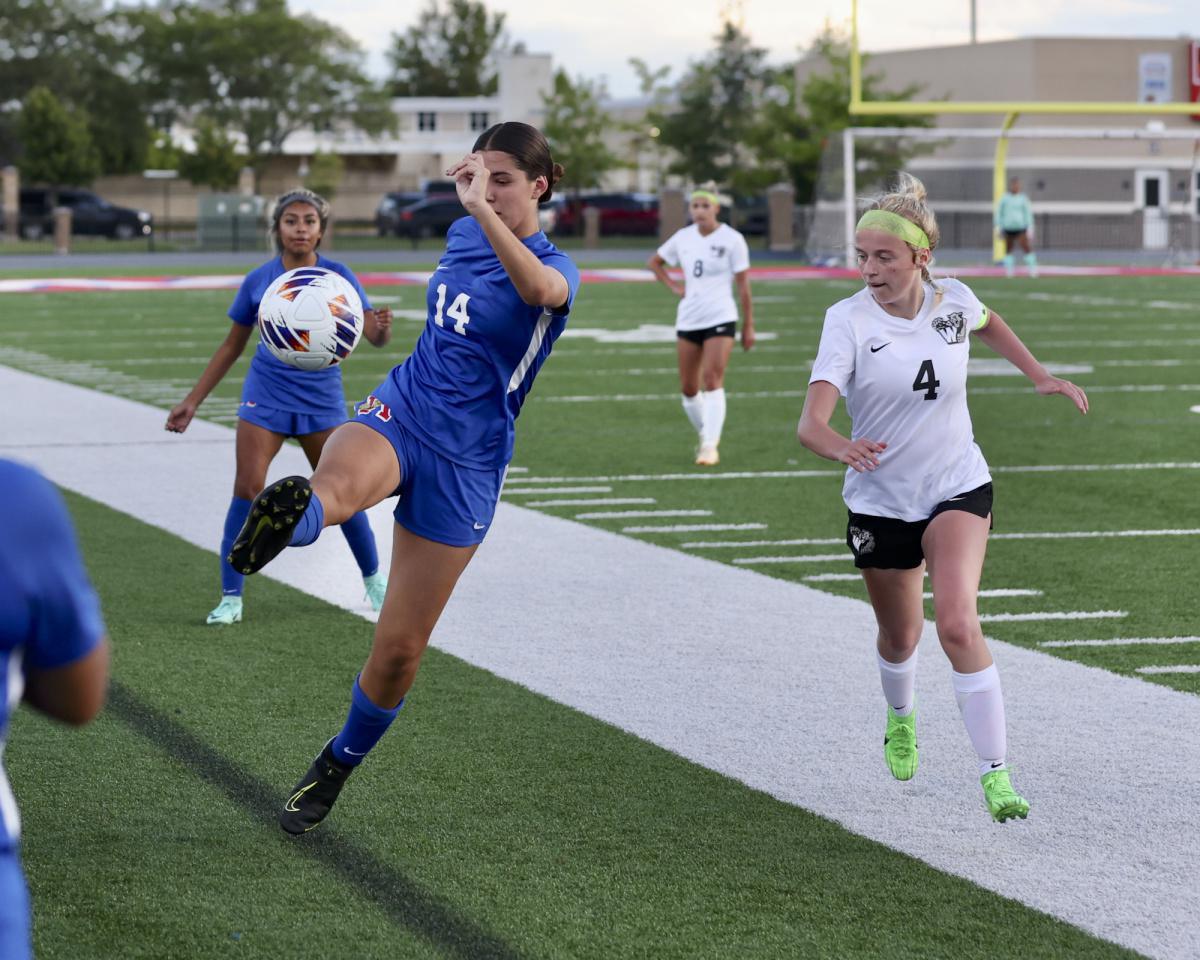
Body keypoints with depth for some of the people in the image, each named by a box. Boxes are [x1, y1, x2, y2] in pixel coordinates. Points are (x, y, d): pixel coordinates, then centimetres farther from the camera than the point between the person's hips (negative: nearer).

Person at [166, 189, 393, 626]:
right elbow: (232, 346, 9)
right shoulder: (258, 281, -2)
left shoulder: (338, 276, -5)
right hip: (266, 396, 0)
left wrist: (383, 325, -38)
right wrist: (191, 402, 7)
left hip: (321, 398, 0)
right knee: (247, 488, -12)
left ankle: (373, 579, 28)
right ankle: (231, 597, -5)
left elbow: (374, 335, -12)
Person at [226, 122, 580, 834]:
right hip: (400, 412, 4)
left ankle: (338, 767, 25)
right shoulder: (463, 236, 8)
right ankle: (288, 515, -72)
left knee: (400, 650, 2)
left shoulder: (556, 270, -11)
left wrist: (483, 208, -50)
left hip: (465, 464, -3)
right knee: (334, 488, -38)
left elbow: (541, 288, -39)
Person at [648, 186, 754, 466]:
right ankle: (705, 435, 27)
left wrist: (749, 326, -4)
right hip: (687, 320, 5)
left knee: (713, 380, -18)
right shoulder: (682, 238, 6)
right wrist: (674, 287, 7)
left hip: (720, 319, -5)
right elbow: (654, 262, 23)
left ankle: (710, 446, -17)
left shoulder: (732, 240, -5)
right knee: (689, 388, 6)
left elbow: (743, 285, -3)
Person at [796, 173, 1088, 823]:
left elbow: (988, 324, 21)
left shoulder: (953, 300, -8)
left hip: (958, 488, 0)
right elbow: (811, 422, -30)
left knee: (957, 624, -21)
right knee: (900, 635, 18)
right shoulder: (848, 320, -18)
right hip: (880, 501, 0)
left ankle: (995, 774, -17)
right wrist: (842, 447, -52)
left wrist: (1040, 375, 12)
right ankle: (900, 719, 53)